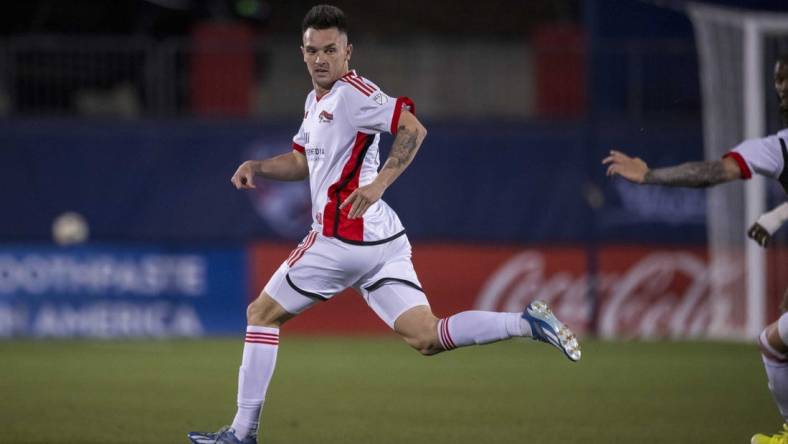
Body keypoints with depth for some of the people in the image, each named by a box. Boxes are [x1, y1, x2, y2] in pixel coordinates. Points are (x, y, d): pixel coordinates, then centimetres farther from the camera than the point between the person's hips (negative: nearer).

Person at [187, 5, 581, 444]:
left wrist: (379, 184, -29)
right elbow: (304, 161, 32)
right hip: (383, 241, 9)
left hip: (342, 238, -9)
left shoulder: (353, 92, -11)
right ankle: (527, 322, -12)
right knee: (427, 337, -1)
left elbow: (413, 128, -22)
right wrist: (256, 167, 16)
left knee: (261, 315, 6)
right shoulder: (316, 100, 19)